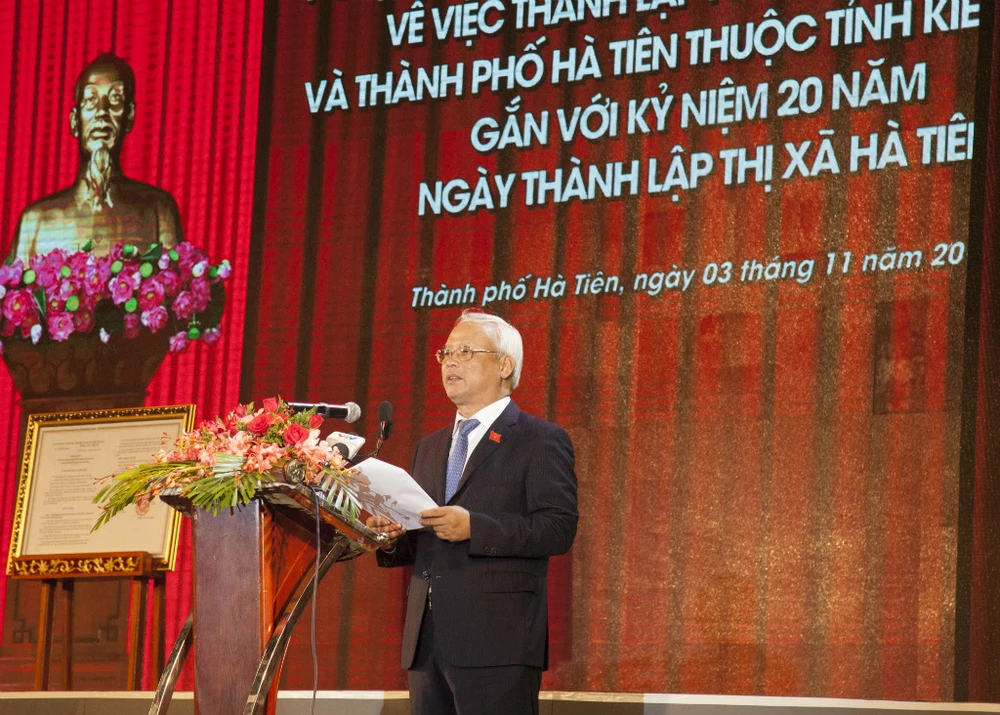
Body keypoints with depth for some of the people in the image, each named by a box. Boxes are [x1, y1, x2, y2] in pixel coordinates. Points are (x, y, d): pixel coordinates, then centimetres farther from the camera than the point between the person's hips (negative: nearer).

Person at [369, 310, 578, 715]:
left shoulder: (541, 441, 1)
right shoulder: (430, 447, 23)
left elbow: (559, 529, -11)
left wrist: (474, 528, -20)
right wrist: (393, 539, 3)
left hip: (497, 642, -7)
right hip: (428, 643, 7)